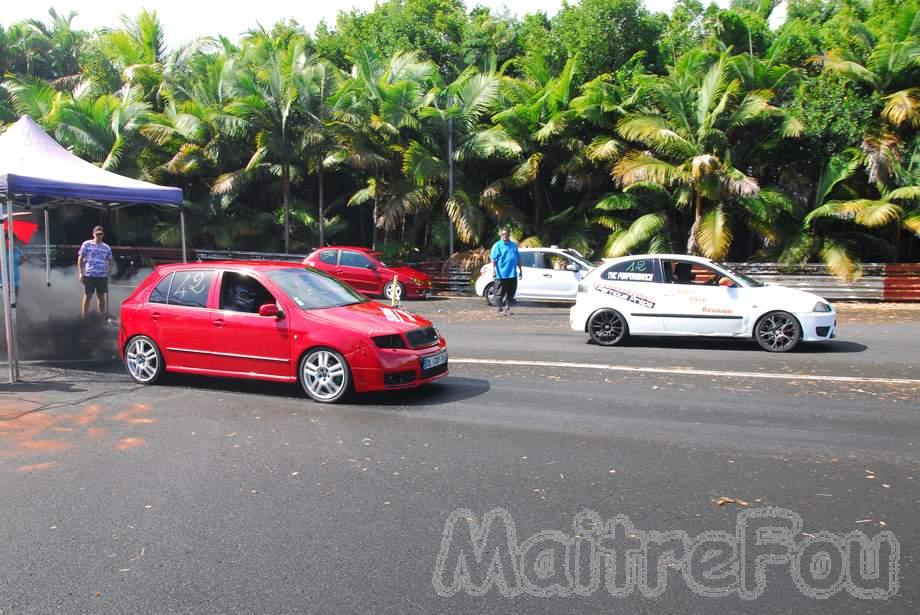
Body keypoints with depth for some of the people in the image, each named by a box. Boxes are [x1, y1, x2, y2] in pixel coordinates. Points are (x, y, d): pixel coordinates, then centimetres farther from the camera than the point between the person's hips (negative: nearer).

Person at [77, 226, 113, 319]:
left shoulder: (106, 247, 11)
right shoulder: (86, 244, 3)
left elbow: (110, 260, 20)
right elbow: (80, 259, 4)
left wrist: (109, 269, 0)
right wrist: (80, 273, -4)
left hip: (102, 276, 2)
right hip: (89, 275, -2)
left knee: (101, 296, 9)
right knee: (87, 296, 1)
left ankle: (102, 316, 17)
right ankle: (84, 317, 7)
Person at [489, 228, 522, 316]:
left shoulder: (514, 245, 16)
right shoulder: (497, 245, -2)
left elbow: (518, 258, 20)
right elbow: (493, 258, -8)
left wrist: (520, 270, 18)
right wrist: (493, 269, -19)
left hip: (512, 274, 5)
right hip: (501, 274, -5)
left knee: (511, 293, 9)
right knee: (500, 293, 1)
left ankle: (507, 308, 18)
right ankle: (501, 308, 10)